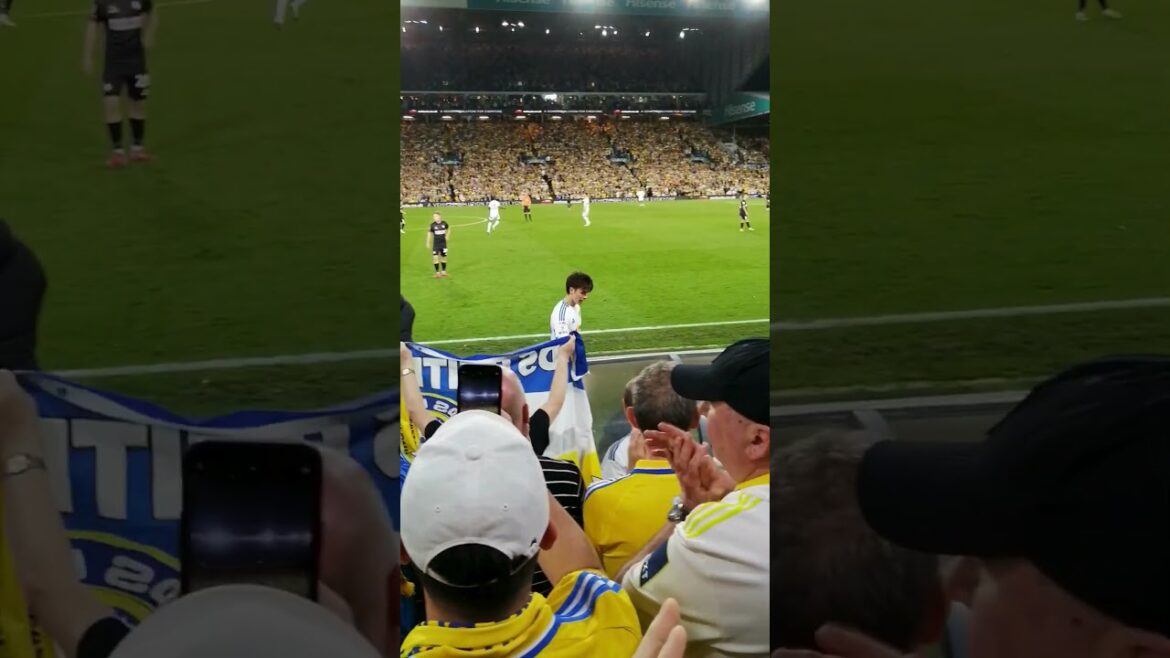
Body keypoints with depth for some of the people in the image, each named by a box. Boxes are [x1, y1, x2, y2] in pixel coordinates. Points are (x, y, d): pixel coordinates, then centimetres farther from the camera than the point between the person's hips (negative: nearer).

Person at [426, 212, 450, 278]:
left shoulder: (444, 223, -7)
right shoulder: (433, 225, -11)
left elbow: (448, 228, 14)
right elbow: (429, 233, -1)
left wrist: (447, 236, 8)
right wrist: (428, 243, 0)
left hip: (443, 243, 2)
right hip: (436, 244, -2)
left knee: (444, 257, 10)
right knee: (435, 257, -10)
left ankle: (443, 271, 25)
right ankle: (437, 272, 1)